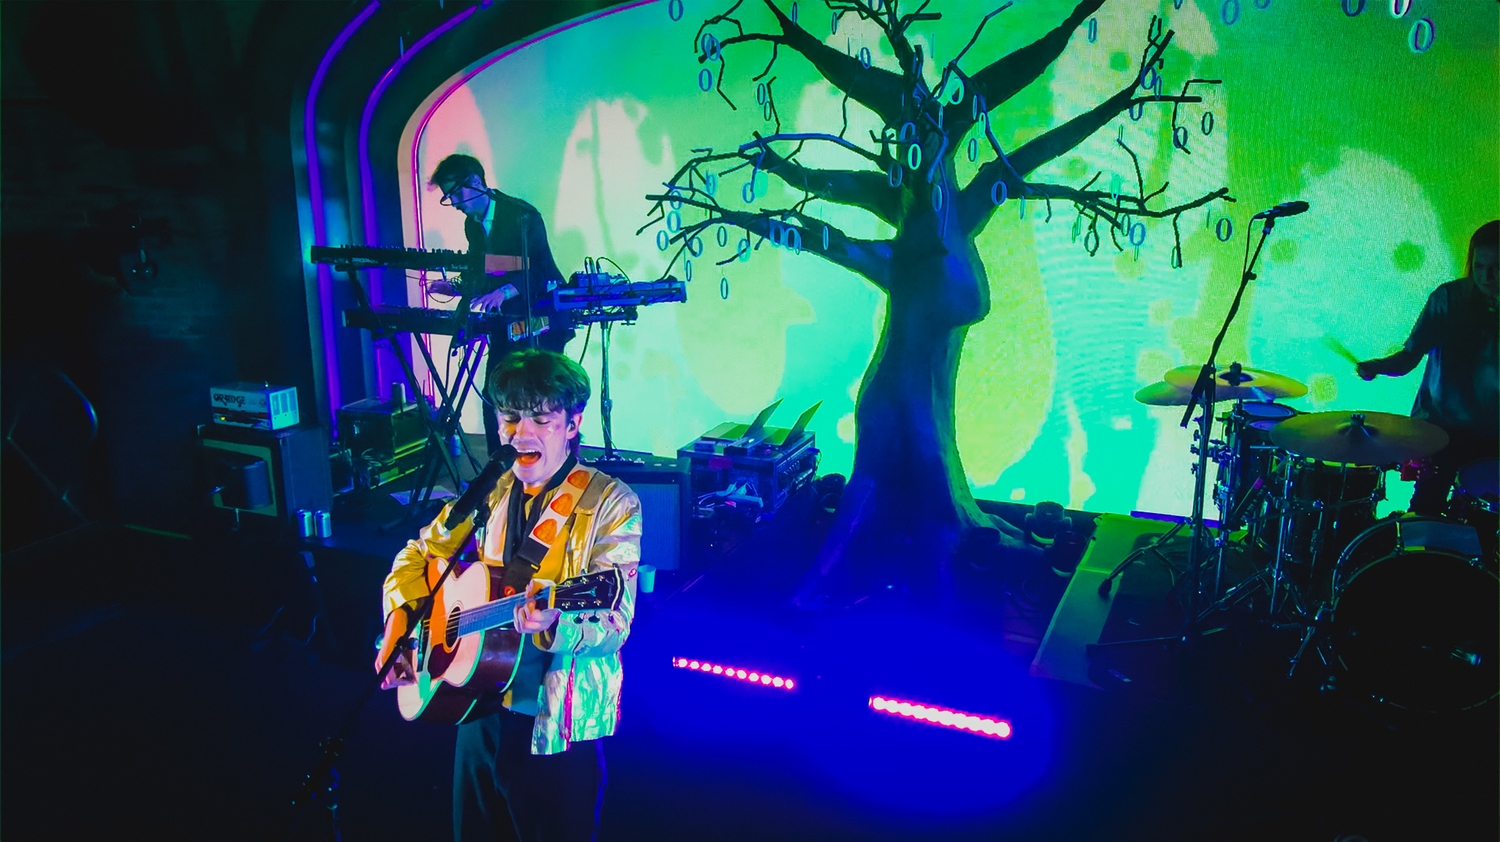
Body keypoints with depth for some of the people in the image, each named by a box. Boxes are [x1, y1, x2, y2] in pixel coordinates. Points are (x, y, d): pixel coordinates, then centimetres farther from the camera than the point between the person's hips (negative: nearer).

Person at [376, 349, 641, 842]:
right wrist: (399, 620, -3)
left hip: (558, 725, -5)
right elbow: (418, 555, 14)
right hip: (481, 704, 6)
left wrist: (553, 625, -41)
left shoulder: (611, 504, -15)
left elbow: (614, 625, -21)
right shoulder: (489, 494, 3)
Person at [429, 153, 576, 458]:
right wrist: (456, 288, 0)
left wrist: (504, 291, -36)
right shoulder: (472, 225, 12)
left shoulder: (522, 215, -13)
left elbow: (541, 269, -23)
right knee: (494, 404, 2)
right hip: (505, 324, 7)